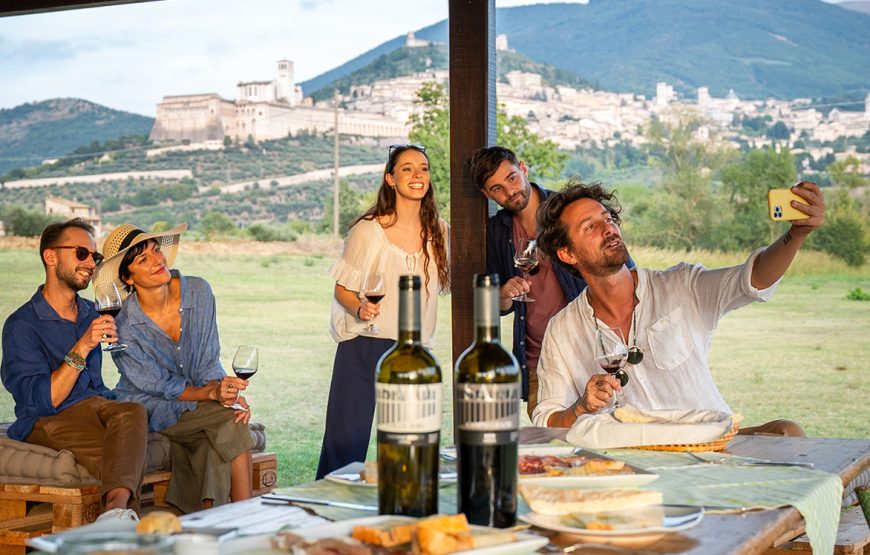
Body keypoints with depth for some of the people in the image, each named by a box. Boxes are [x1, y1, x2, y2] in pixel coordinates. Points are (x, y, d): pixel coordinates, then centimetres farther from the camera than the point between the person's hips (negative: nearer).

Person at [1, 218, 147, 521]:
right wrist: (83, 347, -18)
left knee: (132, 413, -36)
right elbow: (41, 401, -12)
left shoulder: (93, 314, 21)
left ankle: (116, 507, -56)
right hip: (46, 423, -4)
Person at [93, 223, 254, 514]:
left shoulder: (198, 291, -6)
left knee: (215, 443, -28)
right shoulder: (123, 326, -18)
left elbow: (209, 361, -1)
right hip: (150, 411, -4)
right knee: (230, 423, -26)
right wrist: (212, 393, -28)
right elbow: (159, 387, -13)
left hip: (199, 404, 4)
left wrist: (228, 391, -21)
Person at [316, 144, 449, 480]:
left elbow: (443, 284, 18)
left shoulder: (438, 231, 5)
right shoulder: (368, 230, -8)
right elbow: (343, 289, -2)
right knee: (346, 442, -1)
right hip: (362, 349, -3)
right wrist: (360, 308, -23)